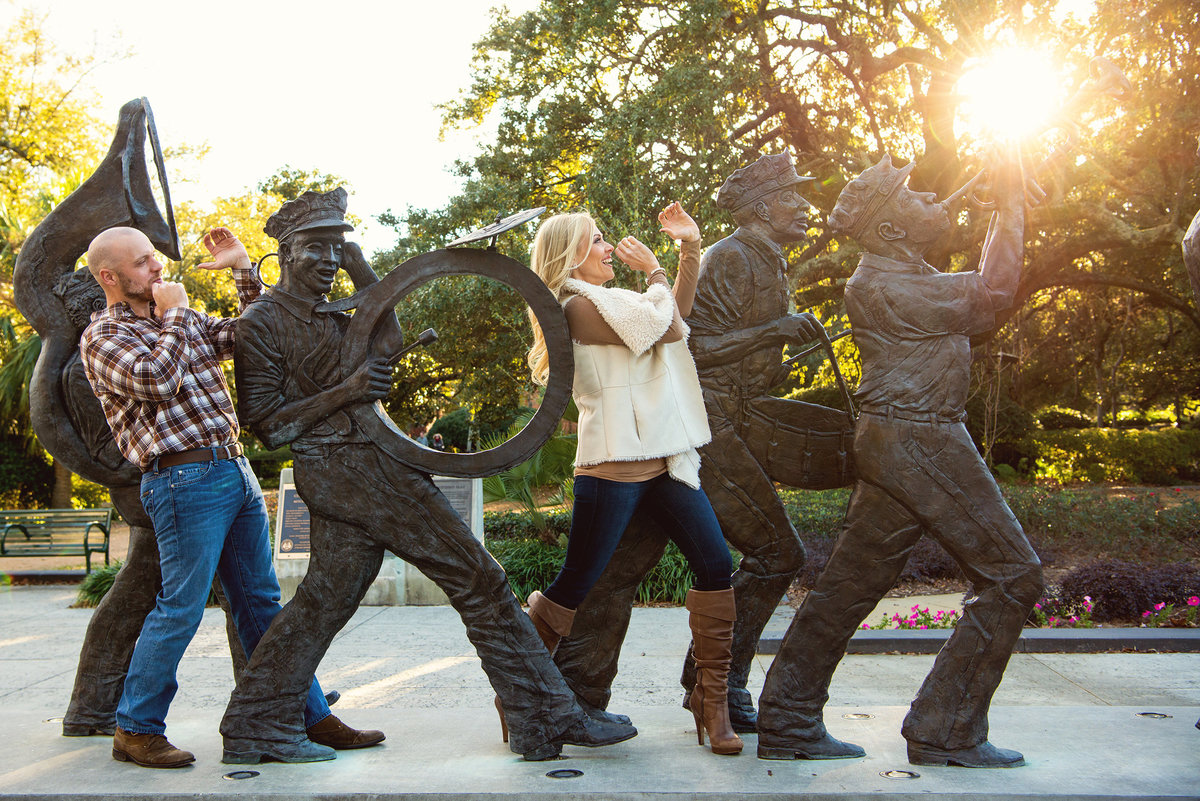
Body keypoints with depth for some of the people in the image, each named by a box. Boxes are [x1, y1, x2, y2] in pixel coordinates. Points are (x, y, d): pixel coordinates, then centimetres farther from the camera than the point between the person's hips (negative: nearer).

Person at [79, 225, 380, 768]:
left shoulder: (184, 321, 20)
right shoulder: (102, 336, -3)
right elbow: (157, 380, -19)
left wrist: (243, 271, 14)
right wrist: (174, 315, -8)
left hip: (235, 470, 8)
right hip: (185, 479, -7)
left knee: (261, 604, 11)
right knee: (181, 607, -5)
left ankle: (309, 717, 16)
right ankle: (136, 730, 11)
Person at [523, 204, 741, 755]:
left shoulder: (613, 301, 21)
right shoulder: (579, 307, -8)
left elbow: (675, 317, 26)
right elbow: (668, 330, -10)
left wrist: (690, 246, 22)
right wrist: (653, 270, 6)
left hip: (662, 458, 8)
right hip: (613, 466, -8)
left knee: (716, 565, -5)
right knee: (574, 585, -2)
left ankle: (711, 701, 1)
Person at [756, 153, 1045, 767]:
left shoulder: (900, 275, 17)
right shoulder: (880, 284, -16)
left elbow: (972, 307, 18)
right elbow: (992, 292, -14)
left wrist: (1006, 206, 16)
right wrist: (1012, 206, -4)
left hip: (892, 442, 10)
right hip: (920, 442, -10)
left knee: (851, 583, 9)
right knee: (1011, 575, -2)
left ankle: (788, 723, 14)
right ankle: (945, 733, 2)